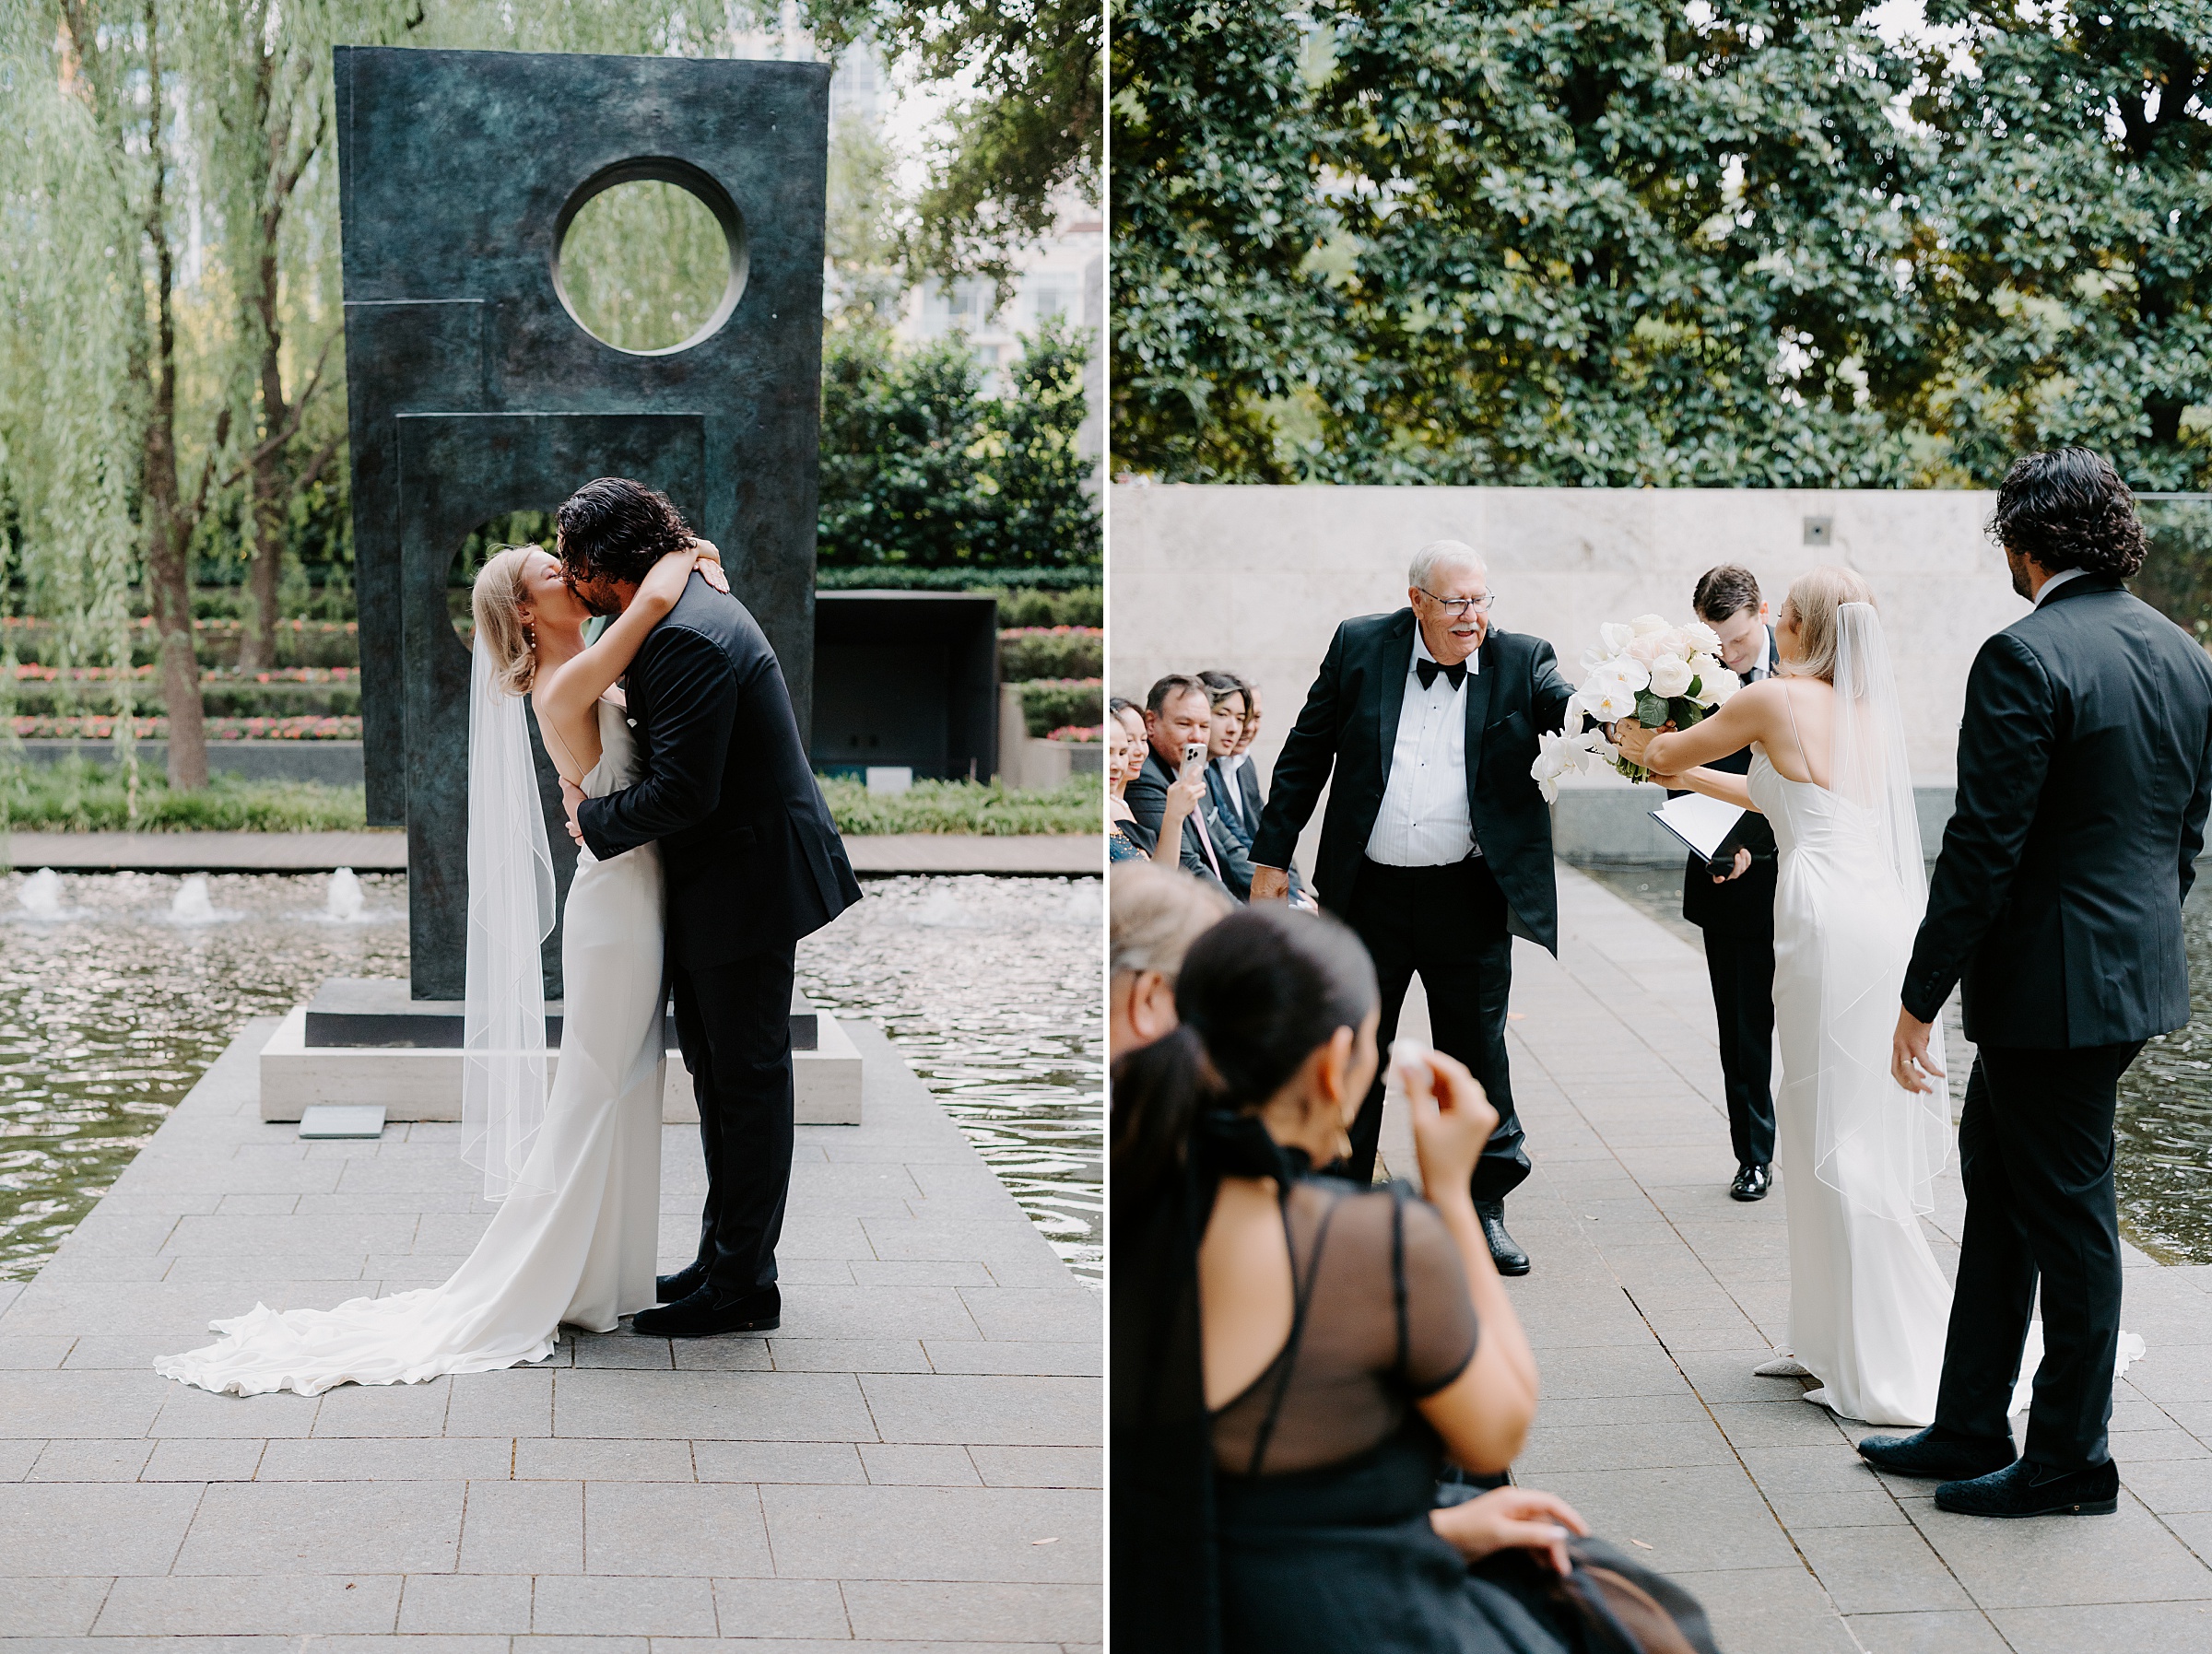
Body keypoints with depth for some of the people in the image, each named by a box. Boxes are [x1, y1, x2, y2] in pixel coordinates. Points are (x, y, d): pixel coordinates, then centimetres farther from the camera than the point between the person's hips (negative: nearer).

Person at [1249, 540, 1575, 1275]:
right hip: (1368, 890, 1)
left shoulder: (1522, 662, -1)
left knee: (1478, 1050, 7)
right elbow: (1305, 754, 6)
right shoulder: (1360, 647, 0)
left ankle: (1484, 1205, 21)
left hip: (1469, 898, 0)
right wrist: (1272, 855, 5)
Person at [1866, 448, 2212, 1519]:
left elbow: (1984, 848, -20)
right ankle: (1970, 1429, 27)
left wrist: (1921, 998, -15)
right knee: (1997, 1185, 18)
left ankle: (2071, 1460, 16)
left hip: (2054, 987, -9)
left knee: (2066, 1219, 3)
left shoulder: (2026, 657, -19)